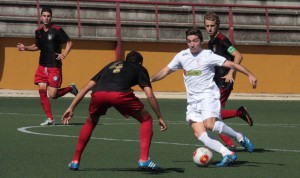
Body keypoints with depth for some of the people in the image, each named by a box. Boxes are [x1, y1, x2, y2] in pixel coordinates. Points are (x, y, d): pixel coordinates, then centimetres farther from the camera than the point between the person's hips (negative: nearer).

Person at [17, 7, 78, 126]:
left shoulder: (57, 30, -9)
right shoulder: (38, 32, 8)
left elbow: (69, 42, -3)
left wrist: (64, 54, -17)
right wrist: (25, 48, 8)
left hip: (54, 66, -5)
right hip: (42, 66, 5)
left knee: (52, 95, -10)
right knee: (42, 90, -6)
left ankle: (70, 88, 20)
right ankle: (50, 119, 3)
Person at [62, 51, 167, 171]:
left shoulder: (111, 65, 40)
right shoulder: (140, 69, 30)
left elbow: (86, 87, 34)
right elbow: (150, 95, 16)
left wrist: (71, 108, 34)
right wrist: (160, 118, 23)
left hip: (98, 93, 4)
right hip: (120, 94, -4)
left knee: (90, 123, 32)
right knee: (146, 120, 19)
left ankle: (75, 161, 30)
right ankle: (144, 159, 8)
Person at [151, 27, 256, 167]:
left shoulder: (208, 55, -5)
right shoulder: (182, 56, 10)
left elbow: (230, 64, -8)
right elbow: (166, 71, 18)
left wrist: (249, 74, -16)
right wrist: (150, 80, 7)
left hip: (208, 96, -5)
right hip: (193, 101, 5)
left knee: (209, 124, -29)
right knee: (199, 134, -12)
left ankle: (239, 137, -8)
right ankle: (228, 155, -13)